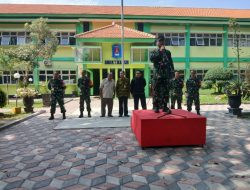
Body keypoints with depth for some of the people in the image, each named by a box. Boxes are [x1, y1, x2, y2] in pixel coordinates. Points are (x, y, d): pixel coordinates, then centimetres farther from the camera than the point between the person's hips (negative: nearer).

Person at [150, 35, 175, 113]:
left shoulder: (168, 52, 14)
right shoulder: (154, 52, 8)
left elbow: (171, 63, 13)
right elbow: (151, 59, -13)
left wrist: (172, 73, 6)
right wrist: (160, 51, -14)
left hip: (166, 75, 2)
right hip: (157, 75, -2)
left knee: (166, 92, 2)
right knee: (156, 92, 0)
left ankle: (165, 107, 10)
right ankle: (156, 107, 8)